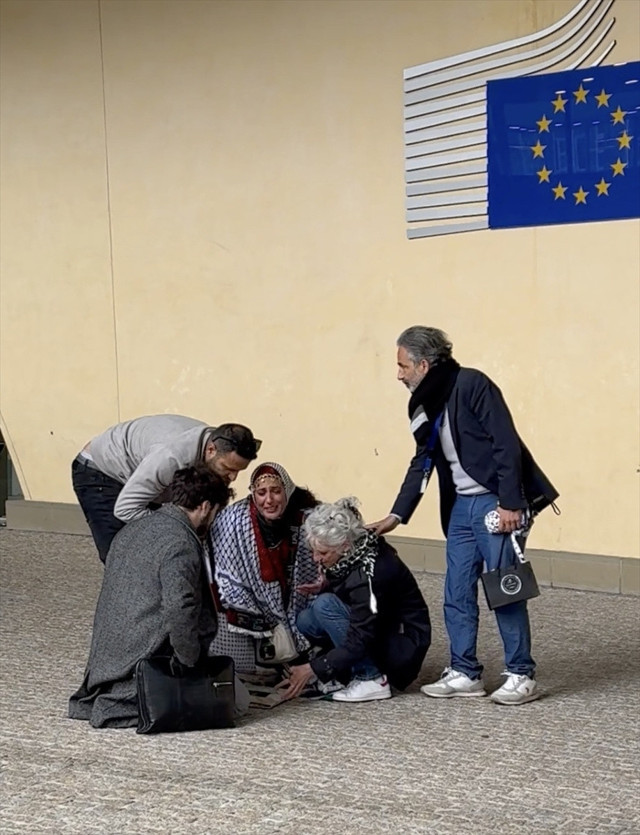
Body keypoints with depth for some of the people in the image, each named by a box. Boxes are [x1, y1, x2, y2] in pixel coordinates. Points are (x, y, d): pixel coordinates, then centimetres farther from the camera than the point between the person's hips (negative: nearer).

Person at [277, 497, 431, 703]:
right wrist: (326, 584, -6)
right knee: (306, 620, -8)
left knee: (325, 605, -24)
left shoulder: (370, 573, -29)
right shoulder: (356, 552, -6)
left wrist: (313, 669, -27)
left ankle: (372, 679, -16)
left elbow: (359, 642, -29)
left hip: (403, 646, -8)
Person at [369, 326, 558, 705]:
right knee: (458, 594, 8)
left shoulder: (472, 385, -14)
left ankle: (522, 675, 6)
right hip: (460, 505, 8)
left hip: (495, 502, -8)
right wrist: (396, 516, 16)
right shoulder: (425, 405, 11)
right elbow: (422, 464, 19)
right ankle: (465, 673, 16)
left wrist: (510, 503, -20)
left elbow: (507, 444, -18)